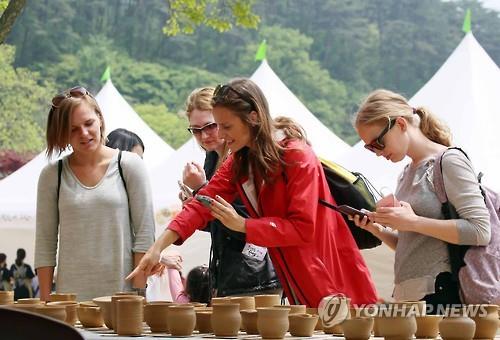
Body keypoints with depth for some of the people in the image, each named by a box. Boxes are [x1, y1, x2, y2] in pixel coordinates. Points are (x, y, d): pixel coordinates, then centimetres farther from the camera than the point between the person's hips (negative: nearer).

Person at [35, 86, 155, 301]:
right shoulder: (52, 175, 6)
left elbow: (145, 234, 0)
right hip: (70, 296, 1)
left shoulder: (129, 166, 2)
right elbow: (45, 243, 6)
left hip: (122, 291, -1)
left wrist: (139, 293, -6)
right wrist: (45, 302, 0)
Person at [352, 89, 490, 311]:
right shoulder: (406, 174, 19)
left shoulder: (449, 161, -4)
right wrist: (378, 230, 5)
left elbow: (480, 231, -14)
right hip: (408, 296, 7)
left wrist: (413, 222, -16)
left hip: (440, 295, -7)